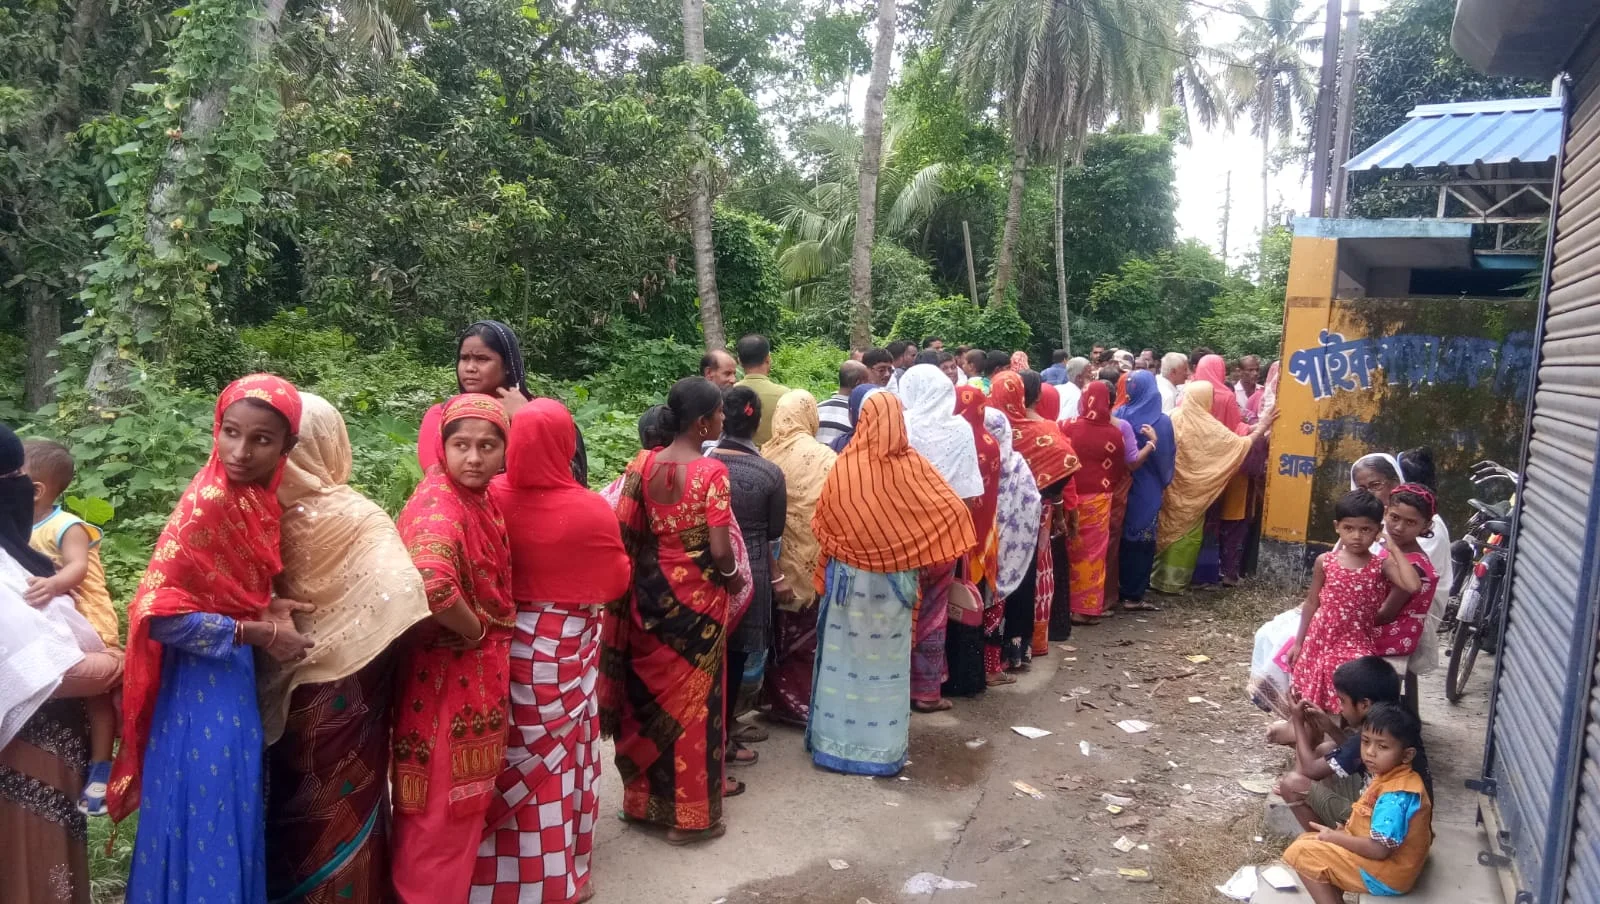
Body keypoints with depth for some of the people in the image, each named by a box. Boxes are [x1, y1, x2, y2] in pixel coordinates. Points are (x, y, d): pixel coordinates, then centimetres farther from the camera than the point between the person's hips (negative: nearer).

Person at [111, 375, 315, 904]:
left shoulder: (256, 498, 2)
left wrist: (264, 608, -6)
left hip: (236, 681, 8)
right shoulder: (210, 500, -21)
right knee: (207, 828, 3)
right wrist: (259, 632, -18)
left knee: (231, 820, 18)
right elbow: (156, 612, -23)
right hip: (204, 687, -8)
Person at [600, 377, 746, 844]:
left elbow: (624, 533, 0)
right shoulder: (712, 471, -18)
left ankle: (644, 796, 33)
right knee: (691, 696, 8)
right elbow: (720, 551, -19)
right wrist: (732, 578, 0)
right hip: (697, 596, -5)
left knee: (651, 688, 18)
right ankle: (690, 812, 20)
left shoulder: (642, 464, -2)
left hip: (650, 592, 5)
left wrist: (652, 560, 14)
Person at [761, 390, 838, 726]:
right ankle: (805, 704, 15)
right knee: (808, 636, 8)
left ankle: (780, 700, 26)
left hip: (776, 562, 4)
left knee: (780, 633, 16)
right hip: (812, 561, -4)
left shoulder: (766, 455, -2)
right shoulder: (821, 457, -12)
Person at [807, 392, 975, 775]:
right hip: (892, 581, 0)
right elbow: (951, 513, -5)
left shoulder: (844, 466, -11)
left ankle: (836, 741, 20)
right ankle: (882, 748, 18)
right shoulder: (913, 466, -12)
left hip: (847, 577, 1)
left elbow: (822, 522, -3)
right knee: (886, 659, 9)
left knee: (845, 656, 11)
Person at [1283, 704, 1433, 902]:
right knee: (1306, 841, 14)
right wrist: (1344, 830, 3)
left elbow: (1379, 848, -29)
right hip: (1386, 861, 10)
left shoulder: (1396, 794, -27)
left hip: (1385, 874, -10)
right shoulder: (1389, 777, 4)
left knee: (1301, 853, -12)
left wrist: (1334, 836, -16)